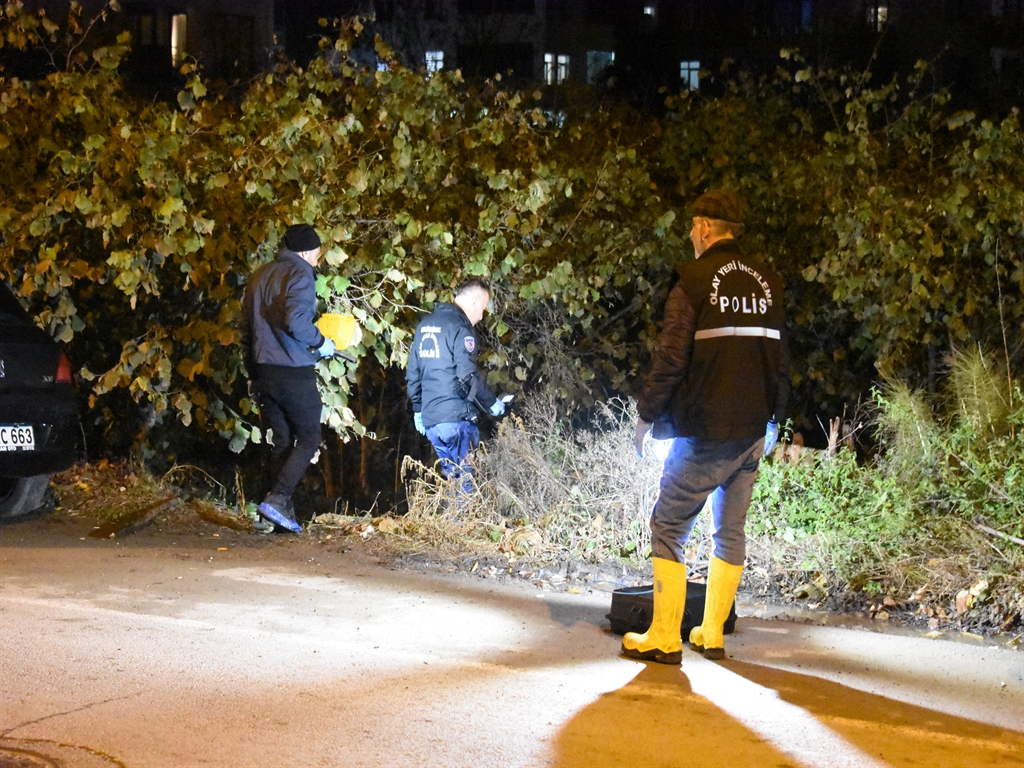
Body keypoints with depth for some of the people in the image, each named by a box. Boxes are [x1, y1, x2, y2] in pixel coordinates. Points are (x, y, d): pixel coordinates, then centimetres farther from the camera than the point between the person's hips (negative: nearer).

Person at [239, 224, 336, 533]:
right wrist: (321, 342, -8)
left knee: (281, 442, 12)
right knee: (309, 439, 2)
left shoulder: (260, 276, 16)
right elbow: (295, 320, -25)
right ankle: (277, 500, -13)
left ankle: (284, 511, 11)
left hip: (264, 371, 7)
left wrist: (253, 374, 23)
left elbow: (245, 329, 18)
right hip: (294, 372, -7)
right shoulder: (300, 274, -9)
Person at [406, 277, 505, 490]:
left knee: (453, 478, 15)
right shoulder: (459, 326, -11)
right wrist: (491, 404, -5)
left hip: (429, 419, 8)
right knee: (466, 482, -3)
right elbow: (468, 376, -17)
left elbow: (412, 374, 19)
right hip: (457, 417, -8)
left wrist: (418, 409, 25)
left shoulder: (425, 325, 15)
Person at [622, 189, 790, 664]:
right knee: (730, 532, 13)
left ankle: (665, 639, -1)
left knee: (669, 527, 1)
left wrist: (647, 414, -3)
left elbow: (671, 358, -12)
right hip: (752, 433, 6)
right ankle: (712, 635, 16)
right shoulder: (767, 283, 9)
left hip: (704, 433, -6)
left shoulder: (695, 279, -8)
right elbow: (781, 360, 15)